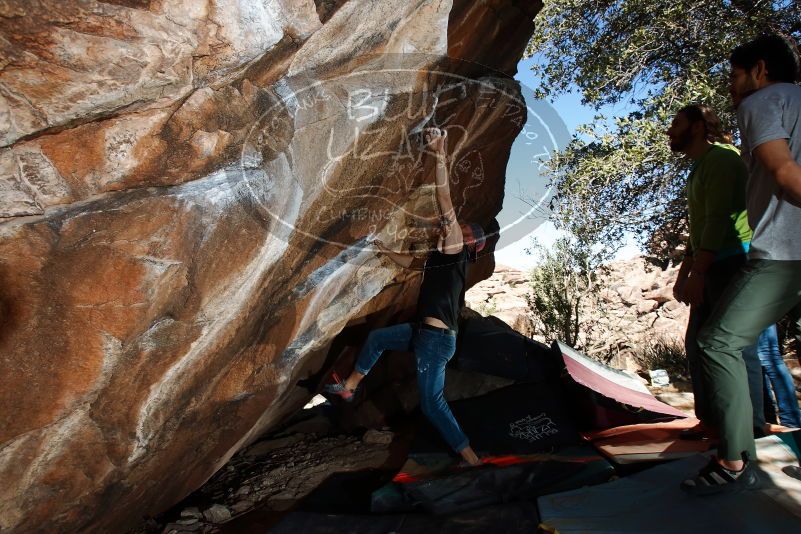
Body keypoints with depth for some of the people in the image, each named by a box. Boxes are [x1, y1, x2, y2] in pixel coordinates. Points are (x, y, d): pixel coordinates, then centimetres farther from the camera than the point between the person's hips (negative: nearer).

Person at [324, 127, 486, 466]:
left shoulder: (455, 251, -10)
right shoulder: (442, 258, 15)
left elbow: (445, 206, -21)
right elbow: (411, 262, 33)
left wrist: (440, 159, -26)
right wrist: (386, 251, 41)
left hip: (437, 338, -10)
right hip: (425, 332, 10)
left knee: (432, 403, -6)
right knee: (376, 338, 24)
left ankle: (472, 461, 6)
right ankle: (349, 388, 37)